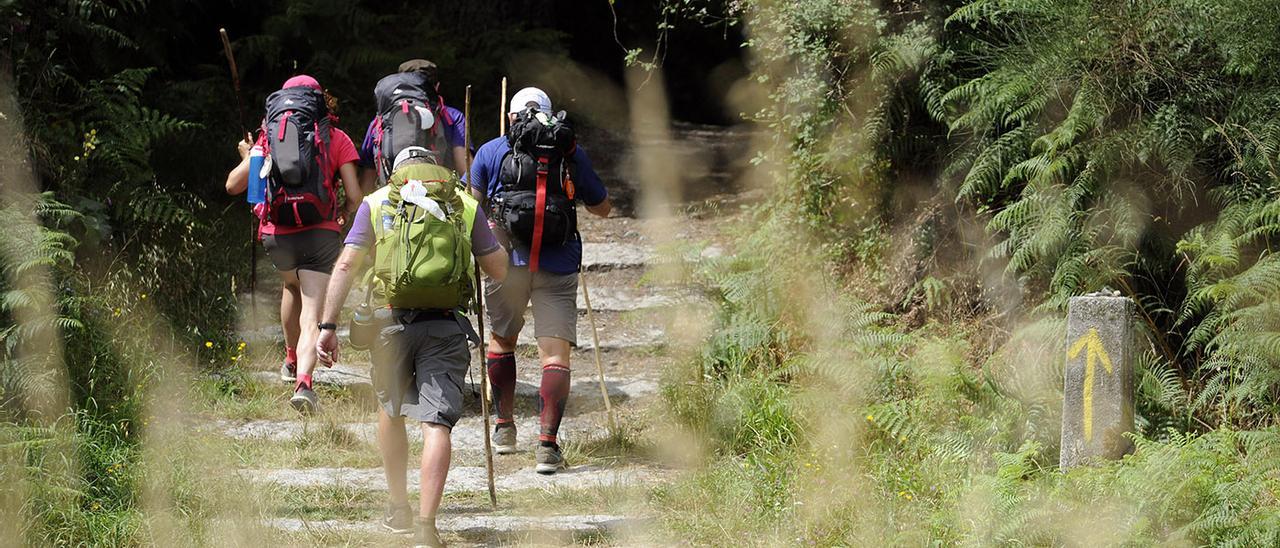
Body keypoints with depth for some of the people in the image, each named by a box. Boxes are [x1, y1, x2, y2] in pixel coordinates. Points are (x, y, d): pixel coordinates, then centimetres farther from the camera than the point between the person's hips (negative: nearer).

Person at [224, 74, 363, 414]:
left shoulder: (270, 137, 9)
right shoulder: (337, 139, 7)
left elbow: (234, 185, 8)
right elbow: (355, 197, 0)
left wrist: (246, 157, 27)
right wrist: (343, 216, 22)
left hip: (276, 233, 2)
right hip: (320, 232, -2)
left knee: (291, 286, 33)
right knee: (312, 315, -6)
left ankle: (291, 360, 47)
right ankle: (303, 381, -29)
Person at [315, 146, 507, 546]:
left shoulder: (376, 202, 11)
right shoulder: (464, 203, 10)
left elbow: (346, 265, 2)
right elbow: (499, 270, 12)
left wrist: (327, 325, 2)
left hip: (392, 322, 1)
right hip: (445, 326, -1)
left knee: (390, 412, 23)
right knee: (436, 423, -4)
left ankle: (398, 509, 33)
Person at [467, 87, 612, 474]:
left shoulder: (491, 151, 6)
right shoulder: (570, 153, 8)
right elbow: (602, 208, 17)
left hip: (506, 258, 1)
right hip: (558, 263, -1)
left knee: (502, 340, 22)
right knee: (555, 354, -3)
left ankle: (504, 427, 28)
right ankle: (547, 443, -16)